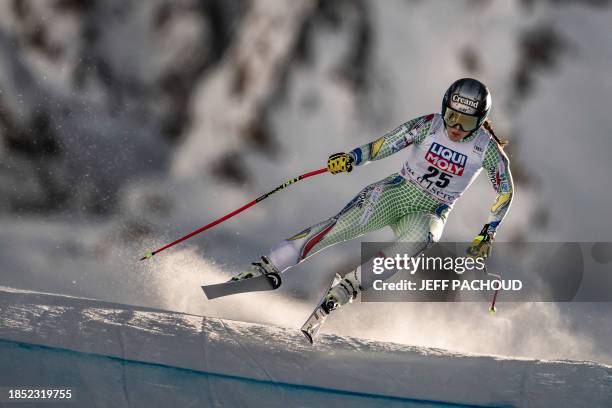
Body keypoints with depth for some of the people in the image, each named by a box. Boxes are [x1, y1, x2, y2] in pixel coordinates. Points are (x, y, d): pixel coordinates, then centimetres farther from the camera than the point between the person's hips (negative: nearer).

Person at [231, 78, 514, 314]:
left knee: (418, 241, -37)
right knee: (341, 226, -23)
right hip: (395, 194, 0)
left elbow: (505, 191, 1)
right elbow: (383, 146, -12)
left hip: (429, 214, 0)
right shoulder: (428, 126, -11)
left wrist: (488, 234, -5)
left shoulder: (487, 149, -11)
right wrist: (350, 159, -31)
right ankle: (264, 268, -22)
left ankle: (347, 287, -28)